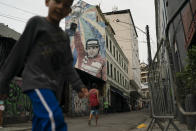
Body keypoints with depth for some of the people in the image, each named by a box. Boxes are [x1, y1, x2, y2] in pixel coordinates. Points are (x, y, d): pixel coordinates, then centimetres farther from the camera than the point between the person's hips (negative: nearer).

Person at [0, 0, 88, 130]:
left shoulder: (65, 36, 19)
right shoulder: (37, 22, 2)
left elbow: (67, 66, 13)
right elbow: (20, 51, 0)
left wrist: (79, 86, 0)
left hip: (53, 86, 6)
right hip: (37, 81, -6)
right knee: (55, 118, -24)